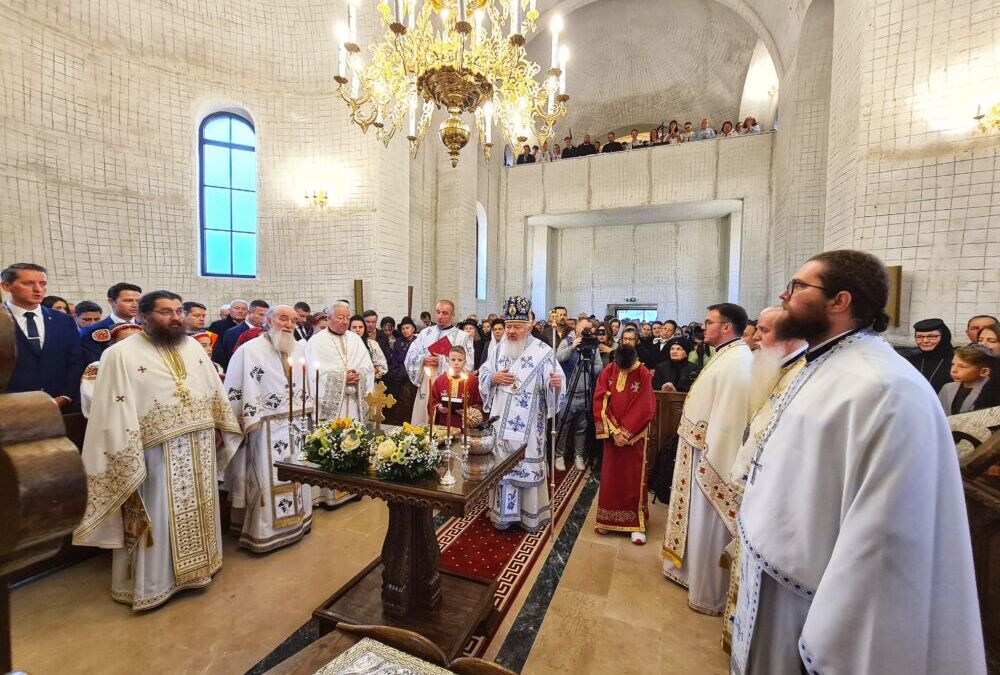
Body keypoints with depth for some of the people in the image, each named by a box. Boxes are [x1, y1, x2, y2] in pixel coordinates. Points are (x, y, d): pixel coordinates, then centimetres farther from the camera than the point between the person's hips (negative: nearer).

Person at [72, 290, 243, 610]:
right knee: (158, 517, 9)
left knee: (197, 510, 19)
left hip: (200, 448, 5)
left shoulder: (193, 347, 6)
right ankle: (151, 582, 30)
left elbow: (214, 390, 11)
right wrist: (128, 460, -15)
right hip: (157, 453, -5)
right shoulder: (122, 354, -9)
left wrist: (219, 429, 10)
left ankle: (196, 565, 38)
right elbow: (116, 410, -12)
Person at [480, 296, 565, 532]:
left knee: (528, 464, 6)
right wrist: (493, 377, -11)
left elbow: (554, 380, -11)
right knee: (501, 462, 13)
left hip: (528, 423, -4)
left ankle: (530, 514, 26)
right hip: (502, 420, 4)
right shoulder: (498, 349, 5)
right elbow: (482, 375, 9)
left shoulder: (542, 351, -8)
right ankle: (503, 512, 31)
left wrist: (556, 382, -34)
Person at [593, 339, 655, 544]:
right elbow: (600, 403, -8)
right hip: (612, 433, 2)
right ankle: (608, 519, 22)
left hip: (635, 435, -2)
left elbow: (645, 408, -12)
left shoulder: (644, 375, -11)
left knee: (634, 478, 5)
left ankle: (636, 524, 16)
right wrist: (615, 431, -14)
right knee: (610, 476, 8)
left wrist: (625, 432, -14)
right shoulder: (607, 373, -6)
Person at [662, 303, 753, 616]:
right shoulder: (726, 356, 9)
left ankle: (709, 596, 26)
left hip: (711, 457, -10)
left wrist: (710, 462, -22)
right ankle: (692, 569, 43)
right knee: (698, 520, 23)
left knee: (708, 528, 7)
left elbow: (727, 420, -26)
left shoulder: (736, 362, -23)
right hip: (699, 452, 10)